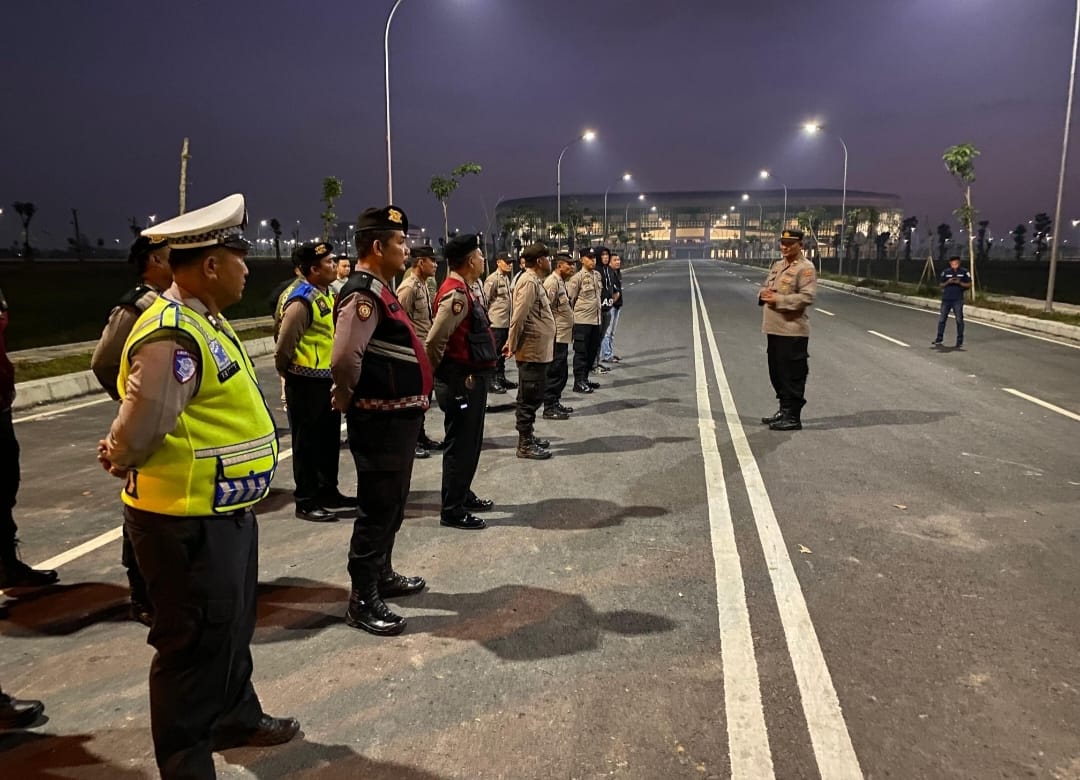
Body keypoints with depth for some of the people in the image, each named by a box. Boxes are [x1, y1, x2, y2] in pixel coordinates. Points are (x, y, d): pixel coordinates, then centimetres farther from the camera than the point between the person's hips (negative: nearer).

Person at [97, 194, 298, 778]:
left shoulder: (203, 321, 9)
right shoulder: (174, 336, -25)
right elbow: (137, 429, -25)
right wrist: (121, 461, -5)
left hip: (223, 512, 10)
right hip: (189, 522, -10)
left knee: (232, 626, 25)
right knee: (195, 645, 5)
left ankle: (236, 717, 46)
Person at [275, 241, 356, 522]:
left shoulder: (327, 295, 10)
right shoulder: (302, 301, -19)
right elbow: (284, 346, -18)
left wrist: (335, 374, 18)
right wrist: (290, 375, -3)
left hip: (326, 381, 9)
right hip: (306, 384, -9)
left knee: (329, 439, 17)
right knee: (307, 443, 2)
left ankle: (328, 493, 30)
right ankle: (306, 502, 13)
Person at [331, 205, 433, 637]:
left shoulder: (379, 289, 13)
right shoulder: (363, 294, -20)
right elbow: (344, 360, -32)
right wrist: (347, 397, -15)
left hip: (398, 416, 10)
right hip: (380, 420, -10)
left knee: (392, 505, 21)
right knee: (378, 508, 0)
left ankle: (382, 575, 37)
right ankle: (362, 600, 12)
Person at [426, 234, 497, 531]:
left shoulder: (463, 290, 12)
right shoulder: (456, 294, -20)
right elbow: (434, 341, -27)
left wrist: (467, 373, 16)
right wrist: (442, 373, -13)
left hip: (471, 379, 10)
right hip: (461, 381, -10)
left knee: (468, 443, 20)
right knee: (460, 445, -1)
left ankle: (463, 496, 35)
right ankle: (452, 511, 9)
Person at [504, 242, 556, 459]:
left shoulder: (535, 281, 15)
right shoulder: (529, 282, -17)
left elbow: (522, 317, 17)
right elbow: (518, 318, -22)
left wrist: (512, 343, 15)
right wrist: (513, 346, -13)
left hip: (538, 350, 10)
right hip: (533, 351, -10)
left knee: (532, 397, 17)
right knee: (530, 398, -3)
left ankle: (528, 436, 28)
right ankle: (525, 445, 5)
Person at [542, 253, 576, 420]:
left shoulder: (561, 282, 17)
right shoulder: (552, 282, -14)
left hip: (563, 335, 10)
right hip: (556, 336, -10)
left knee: (560, 373, 16)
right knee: (554, 373, -5)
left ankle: (555, 403, 25)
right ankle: (549, 408, 1)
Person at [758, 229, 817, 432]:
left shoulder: (806, 268, -9)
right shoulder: (777, 265, 17)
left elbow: (806, 297, -19)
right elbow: (766, 287, 25)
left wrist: (778, 300, -21)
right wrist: (764, 294, 1)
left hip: (792, 331, -9)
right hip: (774, 328, 9)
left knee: (792, 375, -3)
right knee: (777, 372, 15)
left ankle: (793, 417, 4)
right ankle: (784, 410, 29)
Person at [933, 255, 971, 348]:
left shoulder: (964, 272, 1)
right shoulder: (945, 272, 6)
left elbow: (969, 285, 2)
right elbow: (941, 285, 9)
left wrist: (960, 283, -14)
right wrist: (948, 282, -10)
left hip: (958, 300, -2)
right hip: (946, 299, 2)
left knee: (959, 320, 0)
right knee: (942, 319, 4)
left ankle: (959, 341, 6)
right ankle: (939, 339, 13)